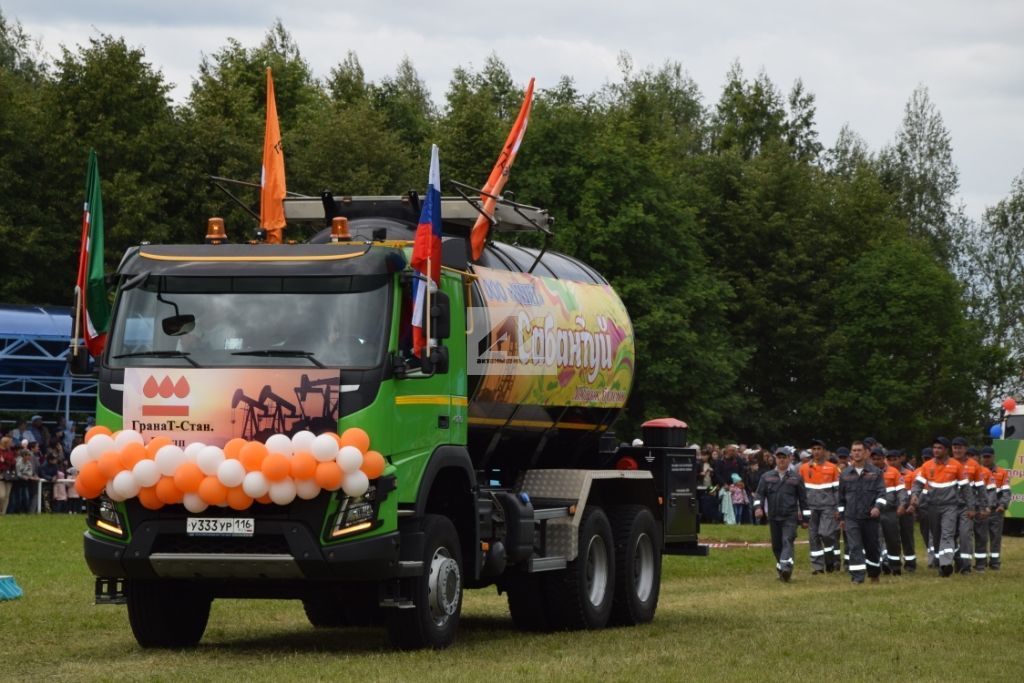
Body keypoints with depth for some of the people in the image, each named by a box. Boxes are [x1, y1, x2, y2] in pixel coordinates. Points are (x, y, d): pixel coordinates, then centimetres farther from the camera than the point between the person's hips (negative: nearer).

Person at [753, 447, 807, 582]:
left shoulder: (796, 478, 6)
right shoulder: (767, 477, 11)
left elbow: (803, 499, 9)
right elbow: (759, 494, 6)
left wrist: (804, 518, 7)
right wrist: (758, 507, -14)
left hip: (790, 517, -3)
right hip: (773, 517, 3)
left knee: (787, 541, -20)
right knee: (776, 545, 9)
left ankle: (786, 568, -33)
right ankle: (782, 571, 21)